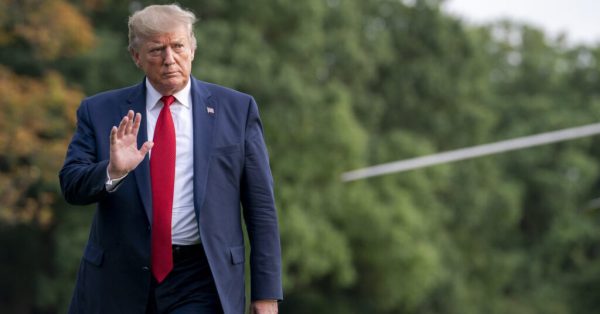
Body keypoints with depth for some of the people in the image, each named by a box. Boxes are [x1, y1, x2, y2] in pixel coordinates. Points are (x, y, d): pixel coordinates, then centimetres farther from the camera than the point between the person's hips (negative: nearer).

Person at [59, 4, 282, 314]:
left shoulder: (236, 109, 2)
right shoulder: (99, 111, 5)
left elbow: (260, 206, 2)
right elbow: (71, 185, -3)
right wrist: (112, 172, -23)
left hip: (199, 285, -1)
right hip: (118, 282, 2)